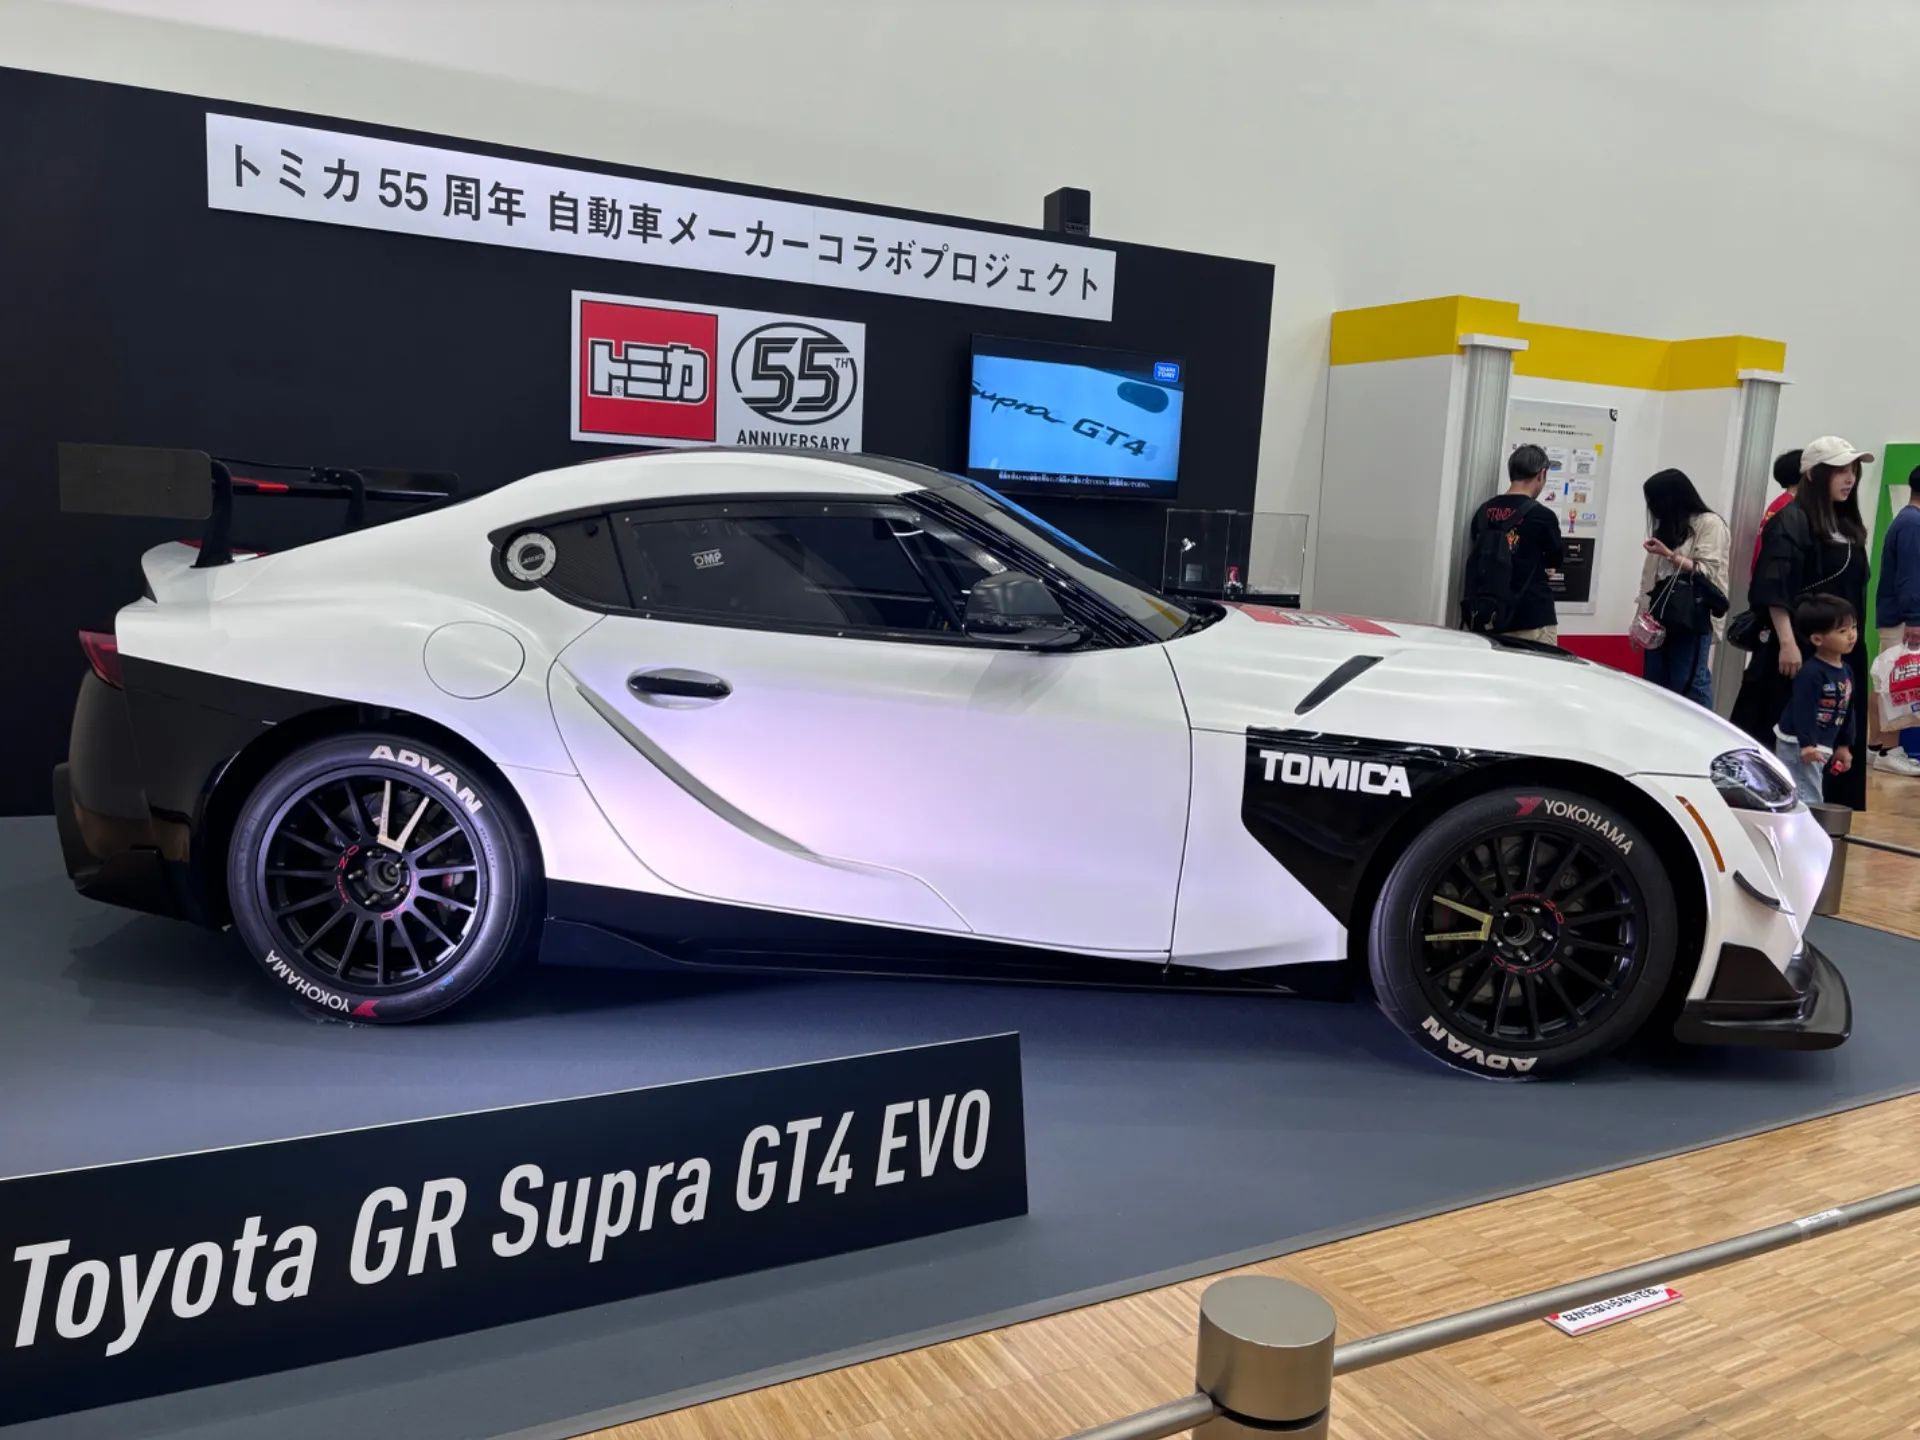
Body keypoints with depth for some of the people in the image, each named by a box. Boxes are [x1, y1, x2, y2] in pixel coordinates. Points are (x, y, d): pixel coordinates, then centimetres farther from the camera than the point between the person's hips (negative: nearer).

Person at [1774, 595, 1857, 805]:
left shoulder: (1846, 672, 8)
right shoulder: (1810, 672, -20)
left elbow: (1848, 711, 16)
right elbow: (1803, 711, -24)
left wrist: (1844, 746, 18)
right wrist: (1806, 745, -28)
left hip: (1823, 747, 9)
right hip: (1797, 745, -9)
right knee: (1808, 800, -12)